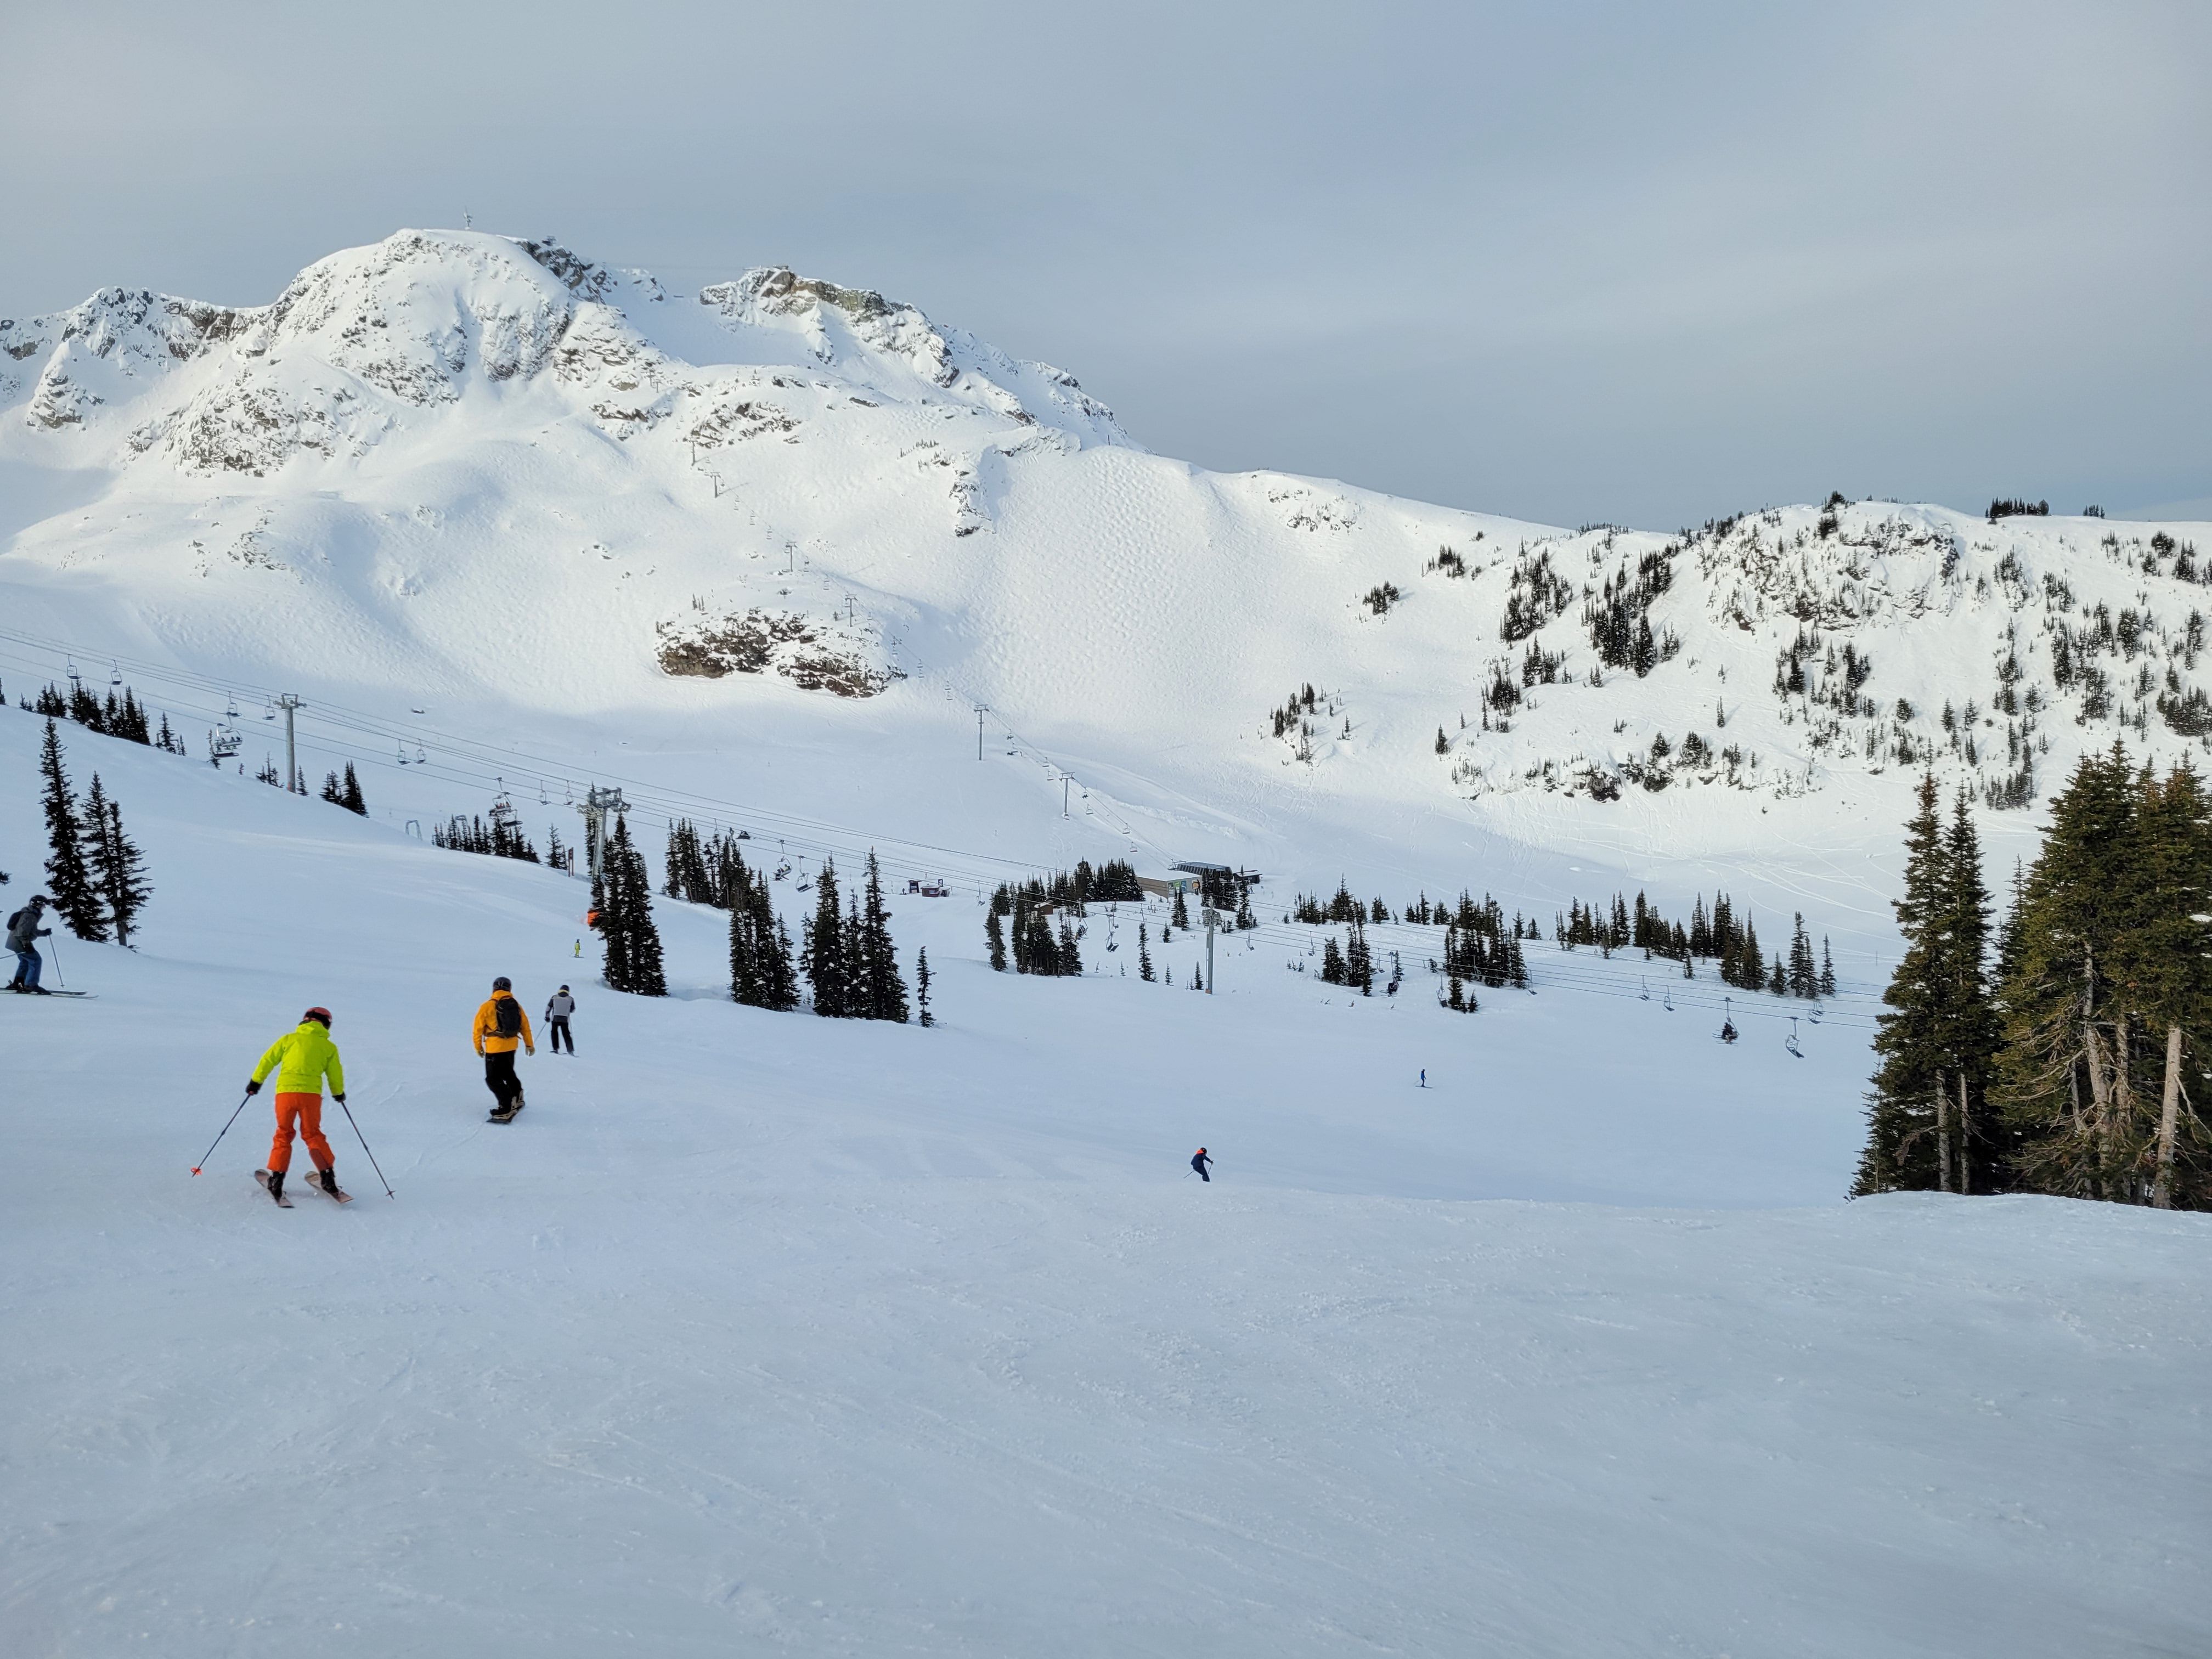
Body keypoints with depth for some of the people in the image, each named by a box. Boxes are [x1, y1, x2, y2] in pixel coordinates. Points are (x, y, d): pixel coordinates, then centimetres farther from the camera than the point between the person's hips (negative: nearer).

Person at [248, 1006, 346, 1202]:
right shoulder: (329, 1047, 10)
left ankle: (276, 1179, 4)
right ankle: (328, 1177, 4)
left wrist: (256, 1081, 24)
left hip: (285, 1091, 0)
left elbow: (268, 1060, 11)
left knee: (283, 1134, 12)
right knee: (312, 1134, 13)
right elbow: (335, 1074, 15)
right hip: (311, 1094, 0)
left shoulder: (289, 1039, 10)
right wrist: (338, 1093, 34)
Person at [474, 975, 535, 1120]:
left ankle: (507, 1109, -12)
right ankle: (517, 1099, 38)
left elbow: (479, 1027, -5)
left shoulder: (488, 1006, -10)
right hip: (511, 1046, 6)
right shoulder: (516, 1005, 2)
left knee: (493, 1079, -2)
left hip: (495, 1048, -6)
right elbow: (525, 1025, 9)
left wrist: (478, 1046, 8)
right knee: (508, 1073, 27)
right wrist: (529, 1044, 20)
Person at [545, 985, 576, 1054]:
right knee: (566, 1034, 8)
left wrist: (547, 1016, 16)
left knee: (554, 1033, 13)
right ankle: (571, 1050, 3)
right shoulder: (570, 999, 7)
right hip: (565, 1019, 1)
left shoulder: (554, 997, 7)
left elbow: (549, 1007, 7)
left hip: (555, 1018, -1)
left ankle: (556, 1049, 3)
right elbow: (573, 1010, 14)